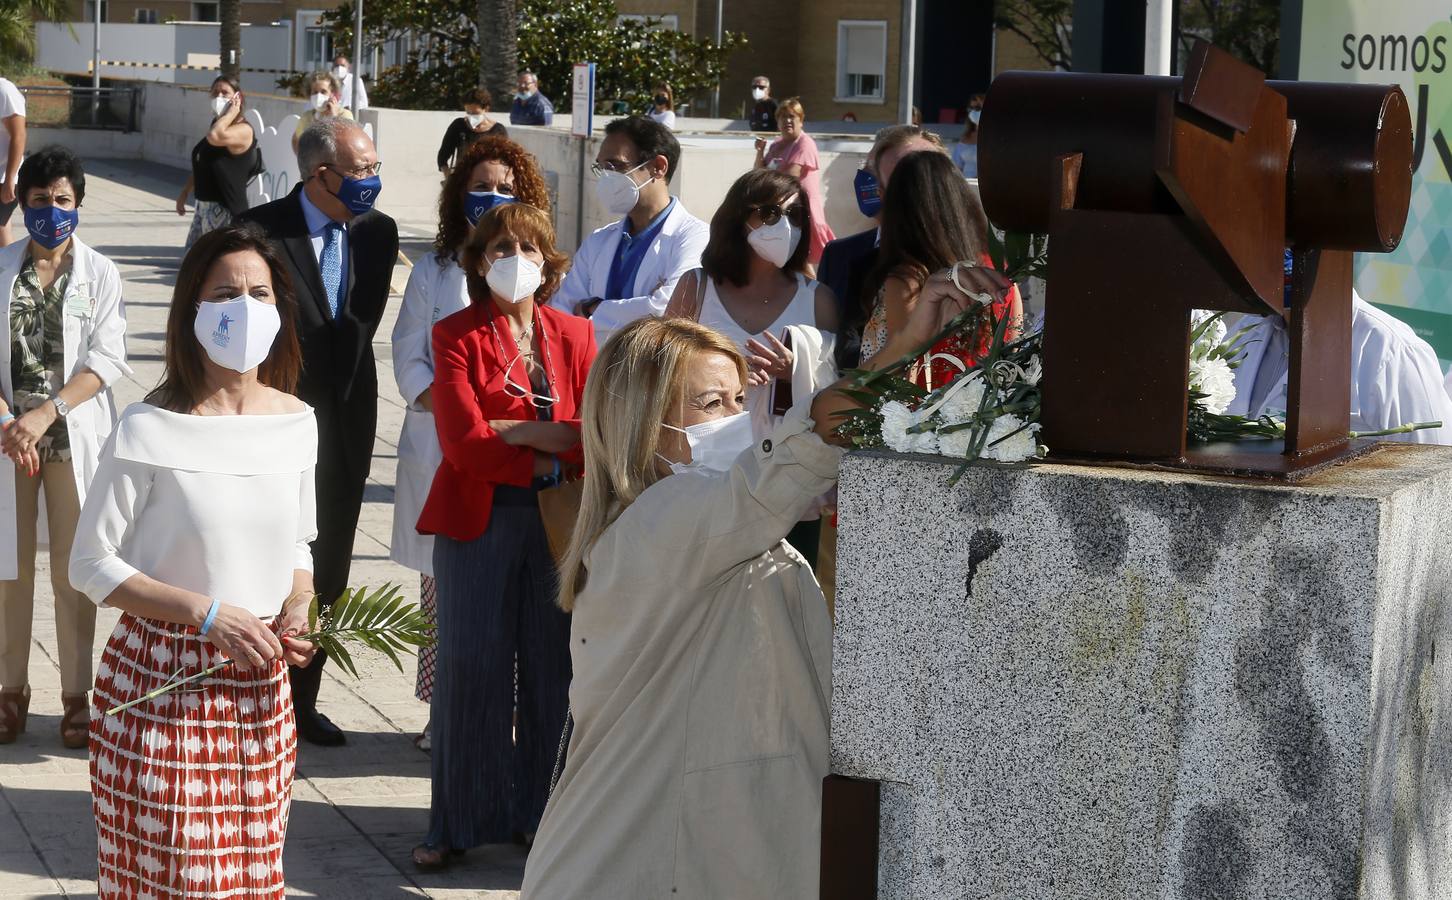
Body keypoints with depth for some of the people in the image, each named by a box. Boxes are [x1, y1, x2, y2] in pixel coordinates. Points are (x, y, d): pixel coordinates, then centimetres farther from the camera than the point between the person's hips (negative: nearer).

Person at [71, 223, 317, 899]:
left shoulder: (296, 422, 4)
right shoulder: (150, 430, -11)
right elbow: (90, 565, -8)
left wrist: (295, 612, -4)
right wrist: (210, 614, -16)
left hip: (259, 689, 5)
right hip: (161, 686, -4)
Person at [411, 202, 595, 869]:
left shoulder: (574, 336, 8)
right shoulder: (457, 336, 0)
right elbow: (463, 442, -11)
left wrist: (516, 429, -12)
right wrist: (549, 456, -11)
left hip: (560, 522, 3)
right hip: (478, 521, -2)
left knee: (551, 664, 4)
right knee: (470, 664, -2)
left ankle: (538, 813, 16)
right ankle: (457, 822, 7)